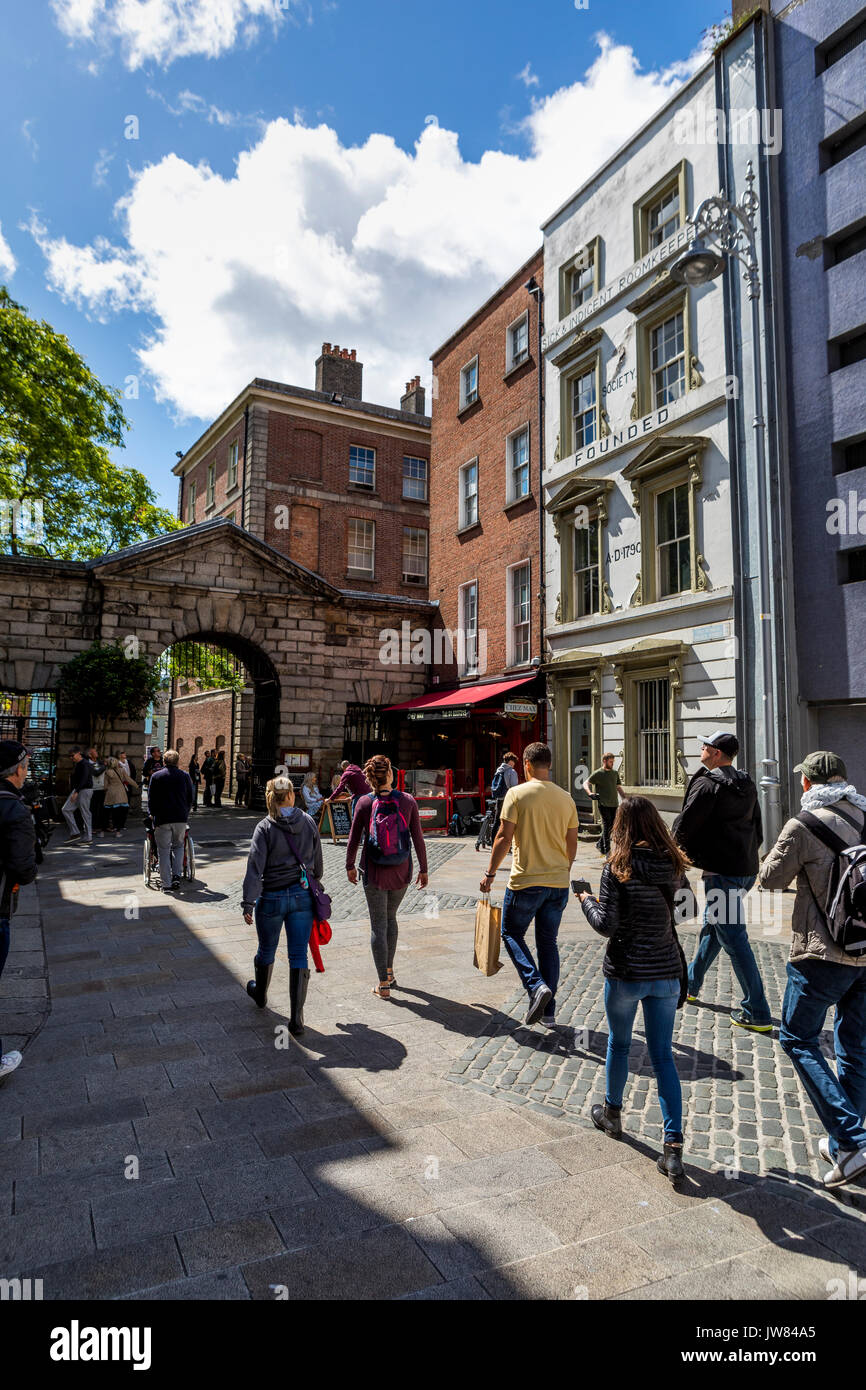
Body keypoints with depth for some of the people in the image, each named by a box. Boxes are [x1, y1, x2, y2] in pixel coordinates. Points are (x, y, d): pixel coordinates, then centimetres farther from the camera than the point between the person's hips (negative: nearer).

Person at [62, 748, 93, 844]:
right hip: (77, 790, 10)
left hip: (85, 790, -10)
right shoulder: (76, 764, 15)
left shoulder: (85, 764, -14)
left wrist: (76, 792, -29)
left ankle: (88, 838, 1)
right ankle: (75, 833, 7)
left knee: (85, 814, -5)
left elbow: (84, 779, -23)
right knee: (66, 809, 4)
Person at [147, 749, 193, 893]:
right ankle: (176, 875, 2)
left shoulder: (156, 776, 0)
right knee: (178, 846, 18)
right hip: (181, 818, 1)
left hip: (162, 818, -1)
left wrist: (154, 814, 14)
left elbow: (151, 799, 2)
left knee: (164, 850, 4)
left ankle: (166, 884, 3)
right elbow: (190, 798, 9)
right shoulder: (185, 775, 4)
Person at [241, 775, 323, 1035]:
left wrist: (248, 903, -16)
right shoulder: (308, 822, -1)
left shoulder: (265, 827, -10)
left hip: (272, 898, -1)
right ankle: (296, 1019, 4)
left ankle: (260, 994, 48)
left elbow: (255, 866, -16)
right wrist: (314, 881, 26)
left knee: (266, 950, 22)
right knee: (299, 957, 5)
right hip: (303, 896, 1)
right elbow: (317, 860, 9)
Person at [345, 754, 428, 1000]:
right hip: (401, 872, 2)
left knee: (378, 924, 7)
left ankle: (383, 984, 11)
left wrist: (350, 866, 11)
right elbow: (418, 838, -4)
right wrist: (423, 869, 7)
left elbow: (354, 839, -4)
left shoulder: (364, 802, -11)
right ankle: (389, 972, 35)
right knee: (390, 917, 23)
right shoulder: (408, 800, -9)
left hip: (373, 873, -2)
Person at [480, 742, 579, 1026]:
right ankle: (548, 1011, 18)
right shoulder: (566, 798, 4)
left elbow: (504, 838, -12)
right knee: (548, 943, 15)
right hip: (558, 883, 5)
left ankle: (536, 986, -5)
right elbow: (572, 845, 10)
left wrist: (490, 873, -2)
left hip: (526, 881, -5)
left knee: (512, 934, 15)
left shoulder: (517, 794, -10)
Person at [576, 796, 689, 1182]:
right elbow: (663, 909, 9)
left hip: (626, 973, -3)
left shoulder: (617, 868, -17)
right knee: (663, 1056, 11)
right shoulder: (673, 865, -3)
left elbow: (607, 925, -17)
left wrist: (587, 901, 1)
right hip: (667, 972, 3)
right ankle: (674, 1147, 7)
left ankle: (612, 1114, 40)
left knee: (618, 1044, 20)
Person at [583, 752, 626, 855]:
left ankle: (600, 844, 26)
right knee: (607, 826, -7)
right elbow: (586, 783, -2)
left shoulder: (615, 773, 17)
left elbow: (618, 788, 24)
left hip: (614, 804, 6)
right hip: (603, 804, -6)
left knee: (612, 826, 7)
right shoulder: (597, 773, -1)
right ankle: (607, 851, -3)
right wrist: (590, 793, -21)